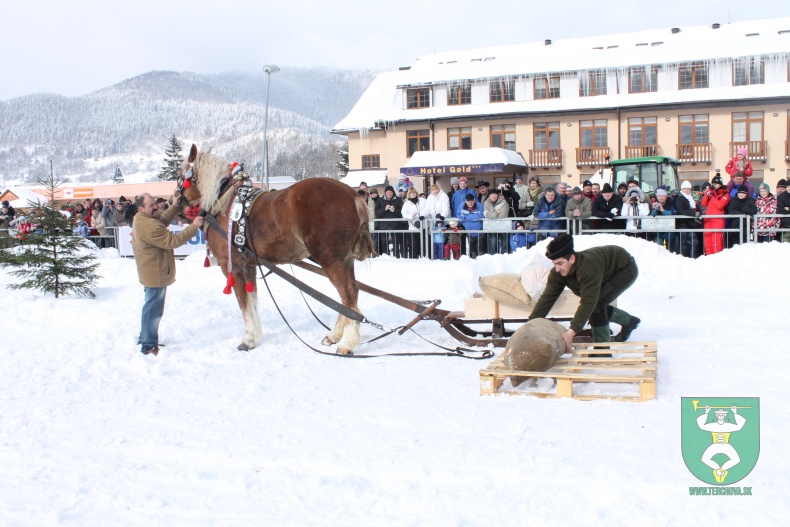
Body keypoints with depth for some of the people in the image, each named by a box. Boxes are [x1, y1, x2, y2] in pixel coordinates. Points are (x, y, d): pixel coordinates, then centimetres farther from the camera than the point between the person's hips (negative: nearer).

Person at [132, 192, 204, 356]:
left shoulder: (141, 219, 4)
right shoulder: (150, 226, -29)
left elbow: (163, 221, 18)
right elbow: (173, 241, -29)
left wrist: (175, 206, 11)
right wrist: (194, 226, -26)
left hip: (150, 273, 11)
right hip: (156, 274, -11)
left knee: (151, 307, 24)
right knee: (154, 310, -1)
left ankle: (145, 337, 38)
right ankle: (149, 347, 9)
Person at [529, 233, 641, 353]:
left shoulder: (588, 268, -44)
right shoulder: (557, 273, -19)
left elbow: (588, 301, -47)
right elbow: (547, 298, -18)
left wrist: (572, 331, -52)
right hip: (609, 273, 9)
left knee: (596, 303, -24)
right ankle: (628, 321, 34)